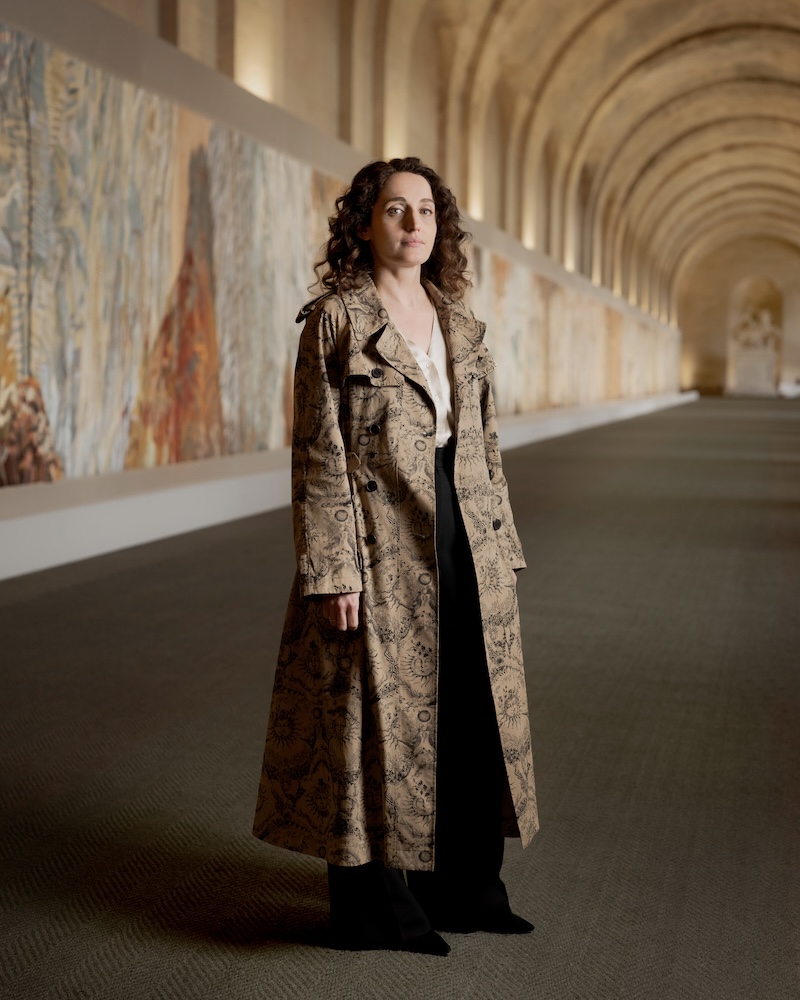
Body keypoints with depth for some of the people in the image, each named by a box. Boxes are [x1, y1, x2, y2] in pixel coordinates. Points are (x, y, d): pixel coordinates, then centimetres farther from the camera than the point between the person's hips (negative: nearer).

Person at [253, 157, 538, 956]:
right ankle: (375, 906, 16)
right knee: (378, 713, 1)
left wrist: (501, 547, 12)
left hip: (463, 543, 7)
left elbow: (484, 444, 15)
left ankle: (464, 890, 27)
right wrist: (333, 571, -15)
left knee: (472, 711, 11)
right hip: (380, 547, -6)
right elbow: (319, 456, -9)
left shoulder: (459, 325, 12)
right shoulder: (334, 320, -5)